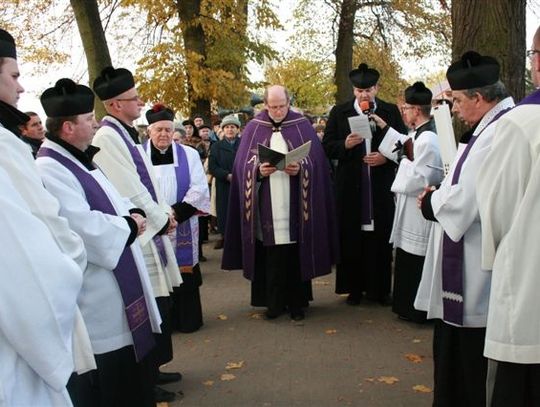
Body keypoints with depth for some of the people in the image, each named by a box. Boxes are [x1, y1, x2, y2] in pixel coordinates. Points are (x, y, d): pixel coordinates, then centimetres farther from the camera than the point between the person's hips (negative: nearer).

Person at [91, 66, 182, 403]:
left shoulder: (127, 134, 13)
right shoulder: (107, 138, -16)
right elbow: (129, 191, -18)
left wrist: (166, 213, 7)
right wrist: (162, 219, -8)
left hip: (152, 230, 9)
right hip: (138, 235, -9)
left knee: (157, 304, 16)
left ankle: (151, 369, 30)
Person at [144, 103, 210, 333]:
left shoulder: (188, 154, 6)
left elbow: (199, 188, -2)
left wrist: (176, 212, -14)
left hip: (182, 226, 1)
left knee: (183, 272, 5)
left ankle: (187, 319, 17)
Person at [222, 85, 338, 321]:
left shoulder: (302, 126, 5)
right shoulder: (254, 128, 7)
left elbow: (316, 161, 0)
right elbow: (242, 164, 4)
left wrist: (300, 169, -18)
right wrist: (258, 170, -15)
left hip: (295, 205, 0)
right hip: (266, 207, 1)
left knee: (295, 254, 3)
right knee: (270, 255, 2)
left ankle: (296, 302, 15)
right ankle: (274, 302, 14)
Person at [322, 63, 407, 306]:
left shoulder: (391, 111, 6)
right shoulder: (339, 112, 4)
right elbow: (327, 147, 2)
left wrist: (386, 157, -11)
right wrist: (345, 145, -17)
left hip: (381, 186, 1)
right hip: (350, 186, 0)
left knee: (381, 237, 5)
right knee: (351, 238, 3)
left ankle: (379, 288, 17)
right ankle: (354, 288, 15)